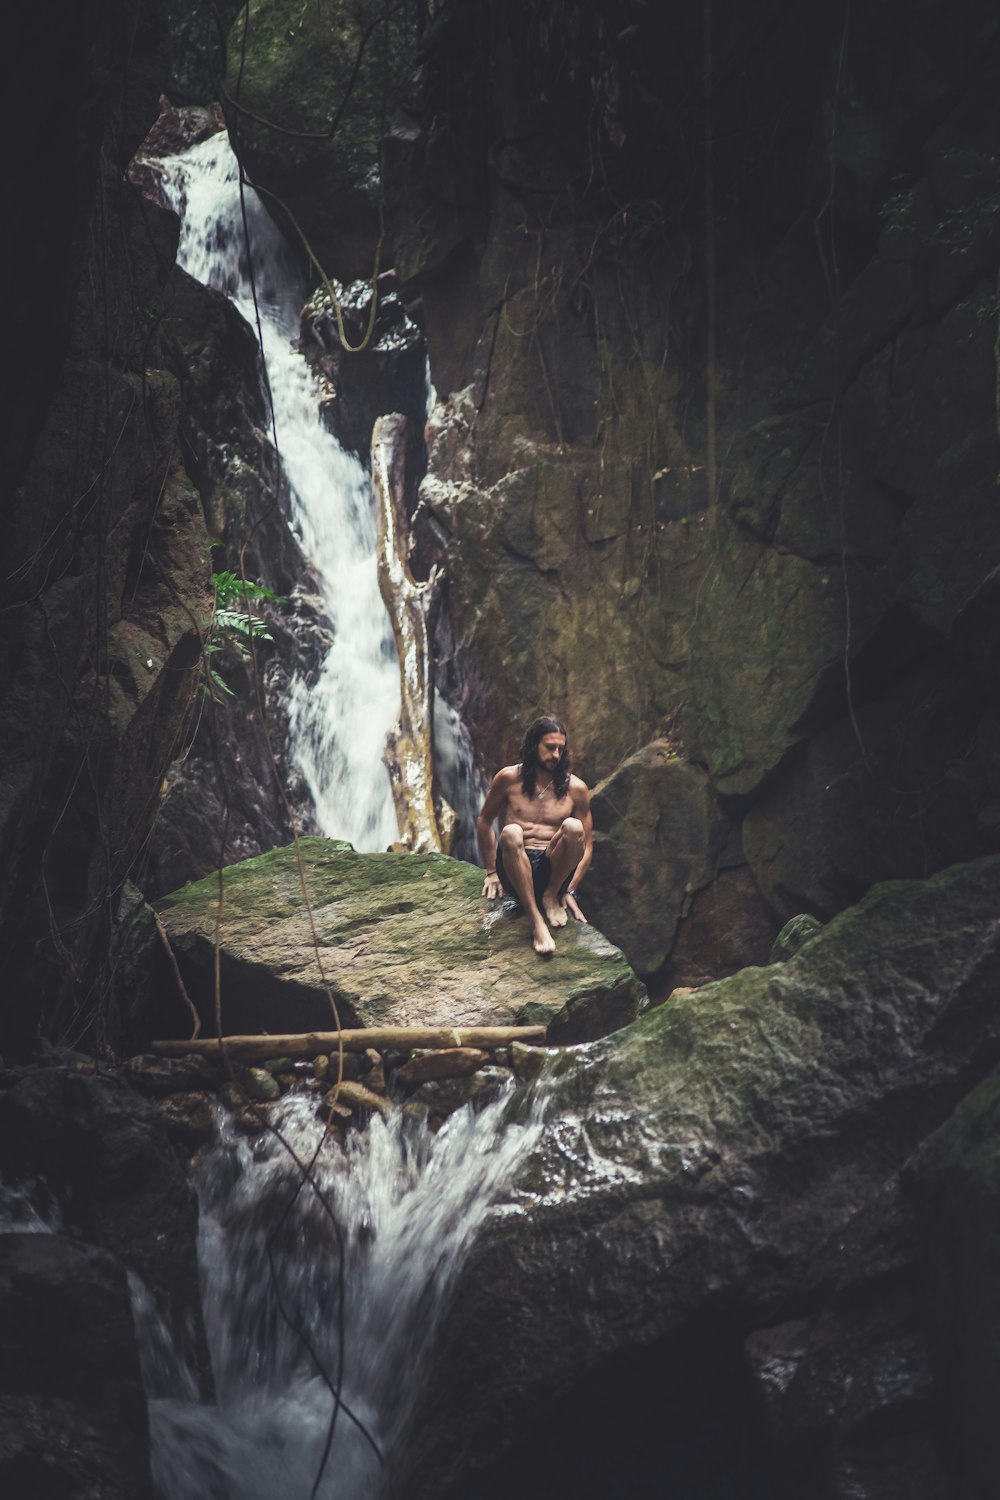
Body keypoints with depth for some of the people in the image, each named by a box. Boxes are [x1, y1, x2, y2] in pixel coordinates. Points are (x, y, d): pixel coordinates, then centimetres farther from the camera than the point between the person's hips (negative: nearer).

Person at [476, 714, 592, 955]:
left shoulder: (575, 788, 5)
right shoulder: (509, 778, 3)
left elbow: (585, 845, 7)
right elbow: (484, 822, 12)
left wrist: (570, 890, -3)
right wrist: (491, 872, 9)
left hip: (554, 871, 1)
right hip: (515, 870, 0)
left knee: (573, 827, -29)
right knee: (511, 832, -35)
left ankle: (551, 895, -7)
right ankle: (537, 922, -39)